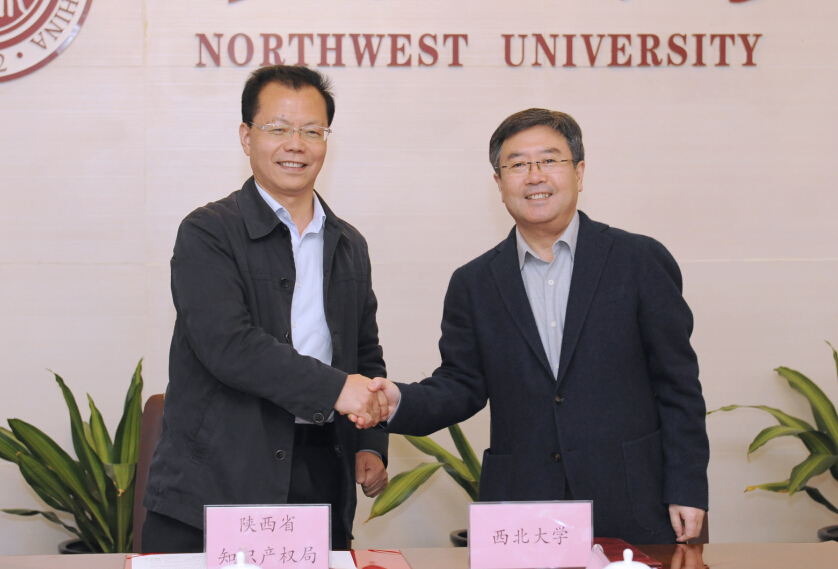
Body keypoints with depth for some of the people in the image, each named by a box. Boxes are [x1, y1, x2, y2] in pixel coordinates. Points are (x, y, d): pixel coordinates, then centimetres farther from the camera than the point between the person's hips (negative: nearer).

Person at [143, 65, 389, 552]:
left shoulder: (350, 245, 17)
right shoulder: (208, 233, -3)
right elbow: (227, 343, -17)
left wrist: (370, 445, 7)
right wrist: (332, 387, -22)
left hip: (321, 477, 5)